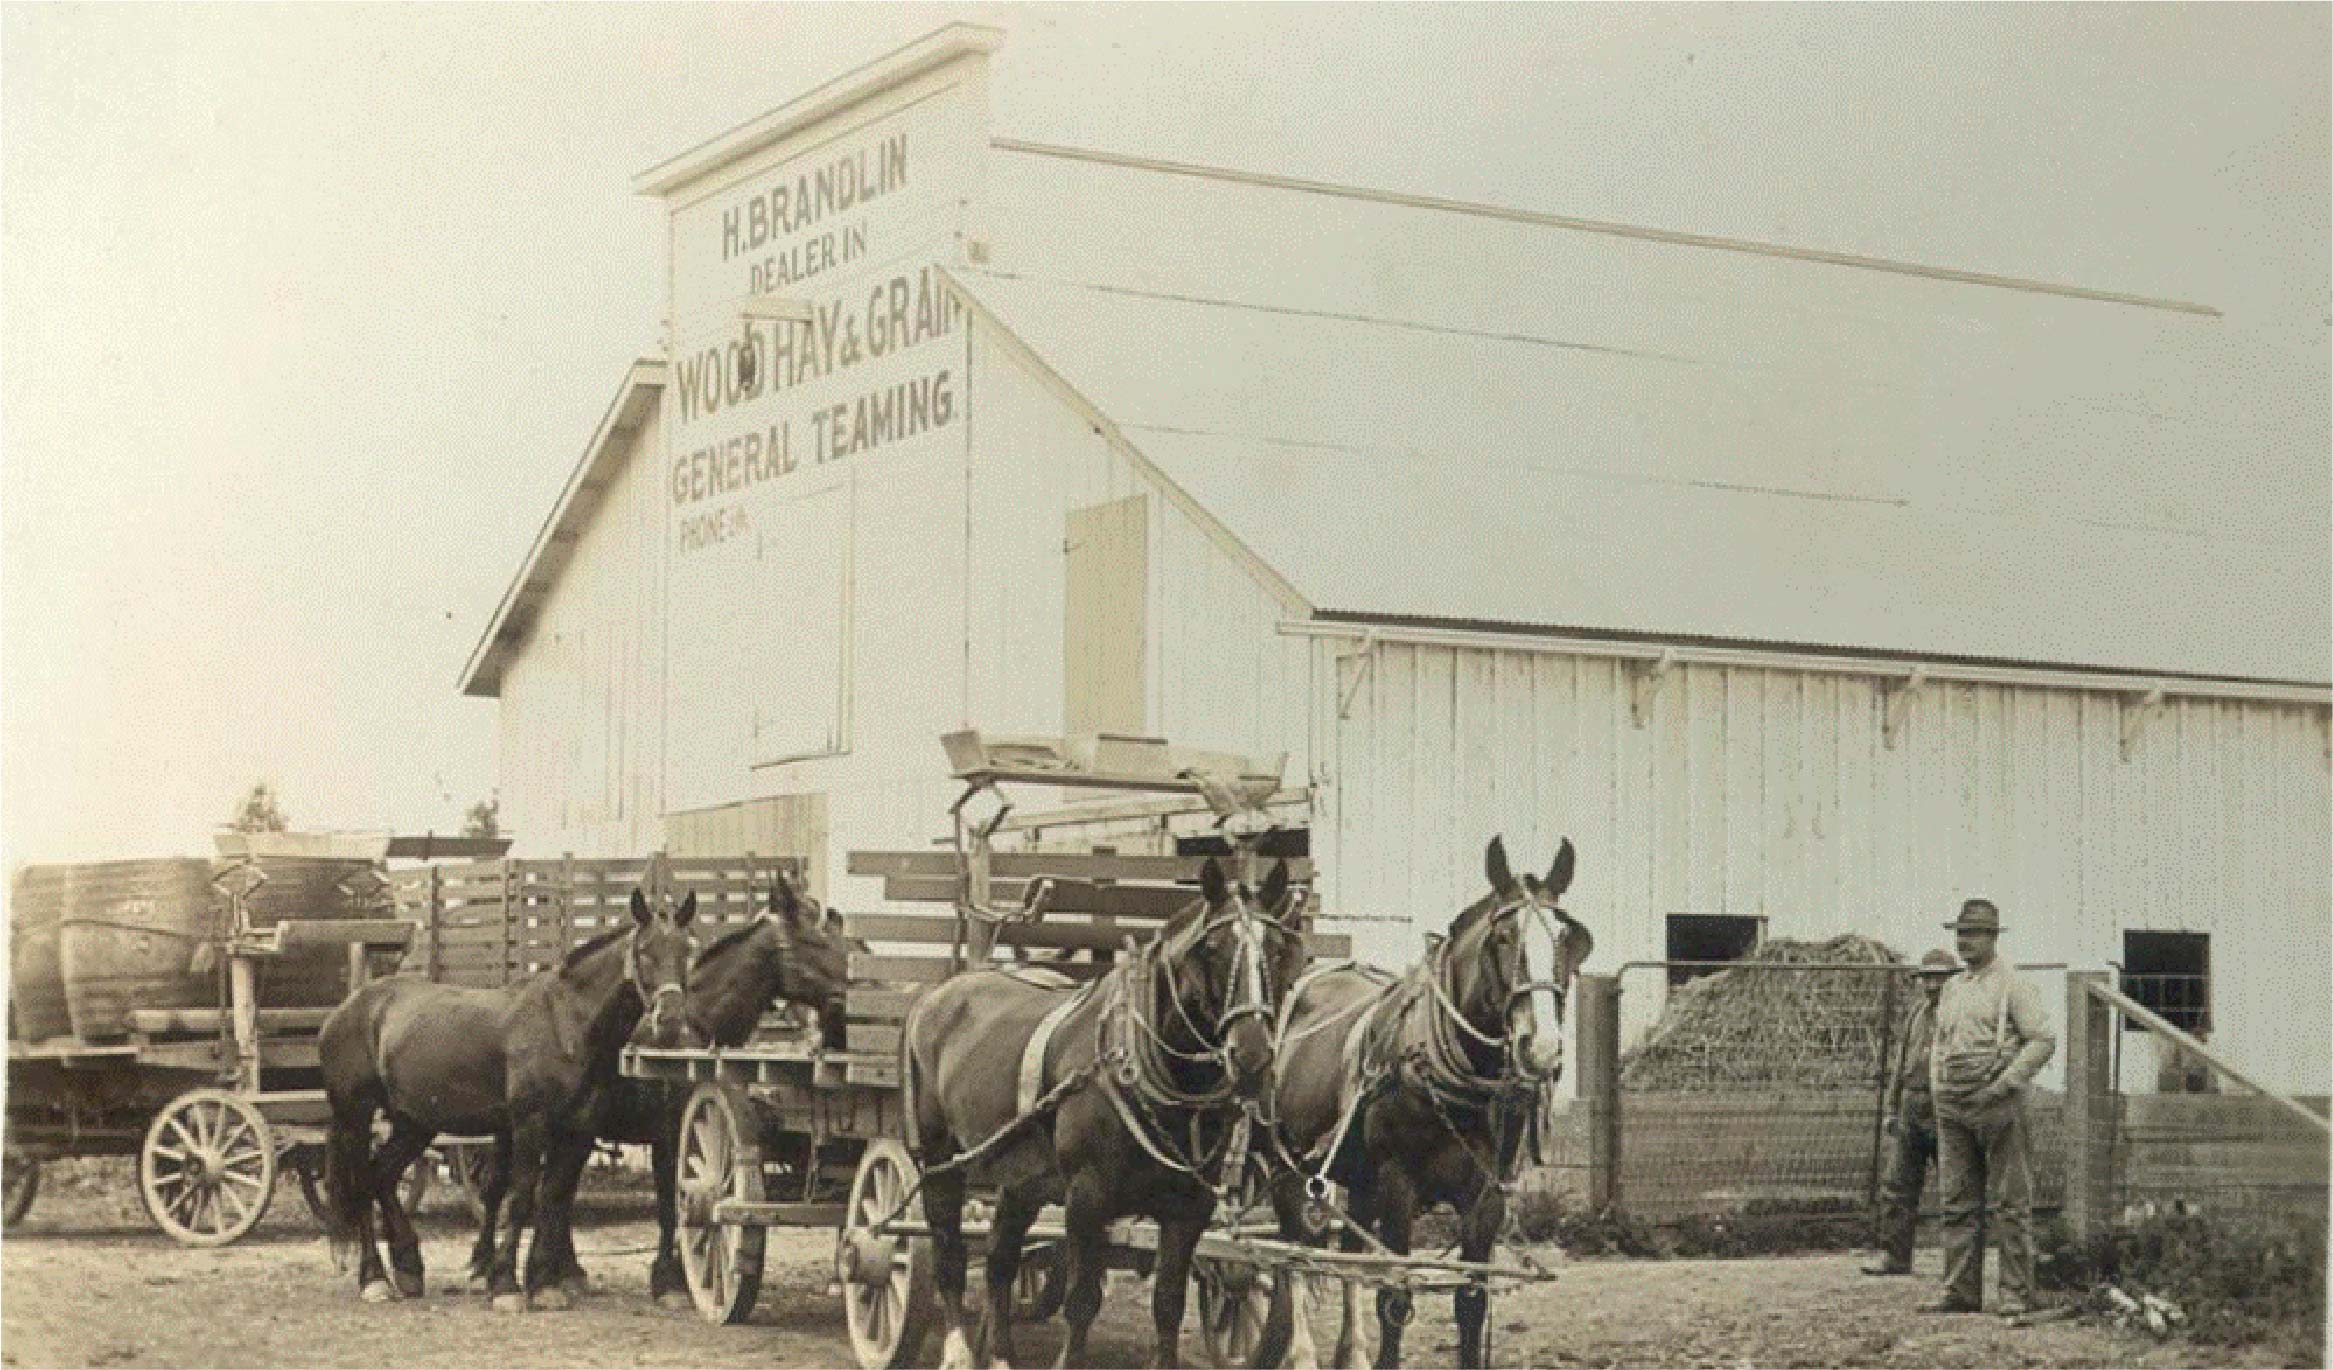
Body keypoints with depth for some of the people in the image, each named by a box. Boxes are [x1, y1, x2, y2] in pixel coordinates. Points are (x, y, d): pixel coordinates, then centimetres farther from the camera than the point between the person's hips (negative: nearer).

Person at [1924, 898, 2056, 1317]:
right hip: (1952, 1110, 7)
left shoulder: (2011, 986, -4)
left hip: (1997, 1109, -7)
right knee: (1958, 1203, 7)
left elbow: (2043, 1040, -10)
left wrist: (2004, 1085, -15)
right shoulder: (1951, 989, 17)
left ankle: (2017, 1293, 0)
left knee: (2009, 1203, -3)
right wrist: (1937, 1086, 11)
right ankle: (1960, 1290, 11)